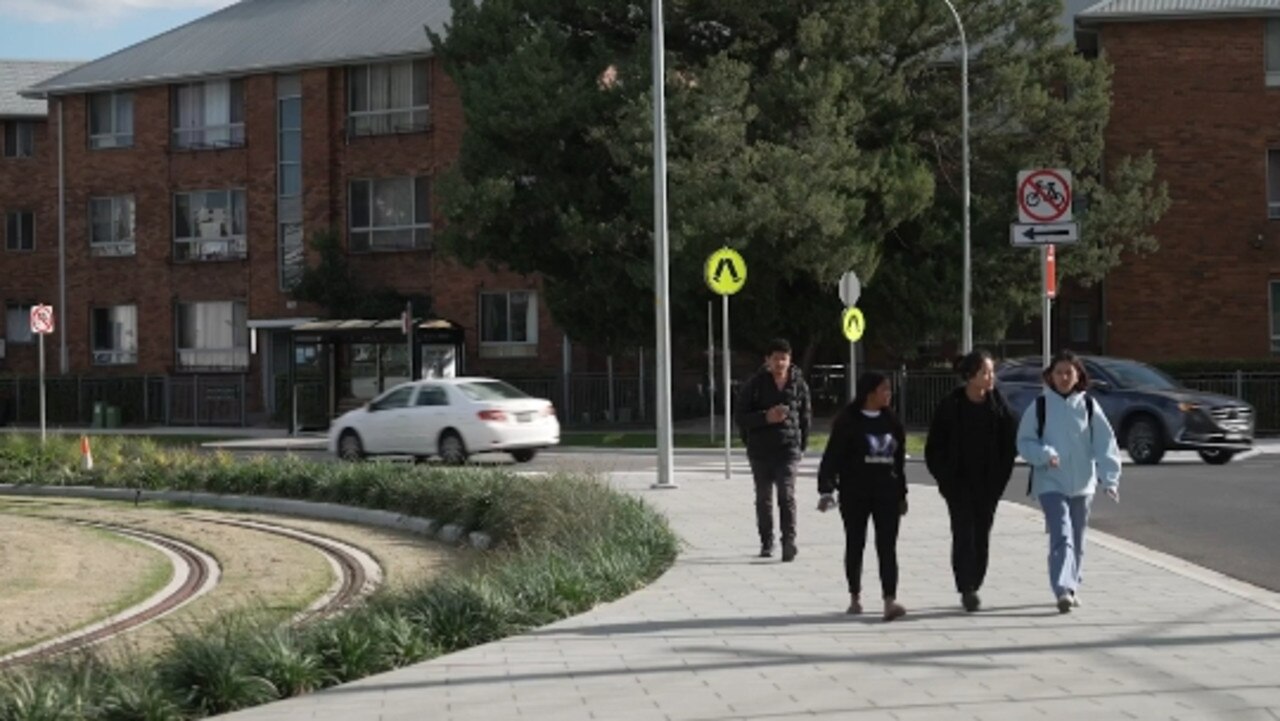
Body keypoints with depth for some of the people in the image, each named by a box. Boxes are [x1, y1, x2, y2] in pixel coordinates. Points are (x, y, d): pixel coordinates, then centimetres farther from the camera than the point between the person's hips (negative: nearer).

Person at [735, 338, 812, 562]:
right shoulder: (755, 384, -1)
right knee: (764, 498, 10)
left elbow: (806, 416, 13)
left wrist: (802, 445, 9)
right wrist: (766, 418, -16)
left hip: (788, 448, -1)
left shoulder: (799, 384, 3)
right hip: (760, 449, 1)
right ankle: (766, 543, 22)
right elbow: (740, 416, -1)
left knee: (787, 495, -14)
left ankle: (789, 542, -18)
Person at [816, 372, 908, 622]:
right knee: (855, 544, 9)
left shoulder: (890, 422, 9)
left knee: (887, 546, -8)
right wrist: (826, 490, -17)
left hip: (887, 493, 3)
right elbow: (832, 456, -9)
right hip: (855, 493, -3)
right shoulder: (848, 420, -6)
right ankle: (855, 597, 23)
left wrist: (902, 493, 18)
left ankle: (890, 600, -16)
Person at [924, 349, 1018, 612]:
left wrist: (1000, 478, -1)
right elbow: (933, 448, 1)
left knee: (982, 536, 8)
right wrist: (945, 479, -5)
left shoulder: (998, 405, 0)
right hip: (959, 483, -2)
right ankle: (967, 590, -14)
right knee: (964, 534, -11)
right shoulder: (950, 406, -6)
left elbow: (1010, 443, 6)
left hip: (988, 484, 3)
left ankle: (974, 586, 20)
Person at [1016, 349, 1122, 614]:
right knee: (1061, 537, -17)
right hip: (1050, 483, -3)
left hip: (1082, 484, 3)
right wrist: (1044, 454, -20)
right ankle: (1063, 591, -25)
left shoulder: (1088, 406, 1)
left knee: (1077, 540, 14)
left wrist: (1110, 479, -13)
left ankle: (1072, 587, 31)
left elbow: (1105, 444, -2)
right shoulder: (1039, 407, -2)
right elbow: (1025, 442, 1)